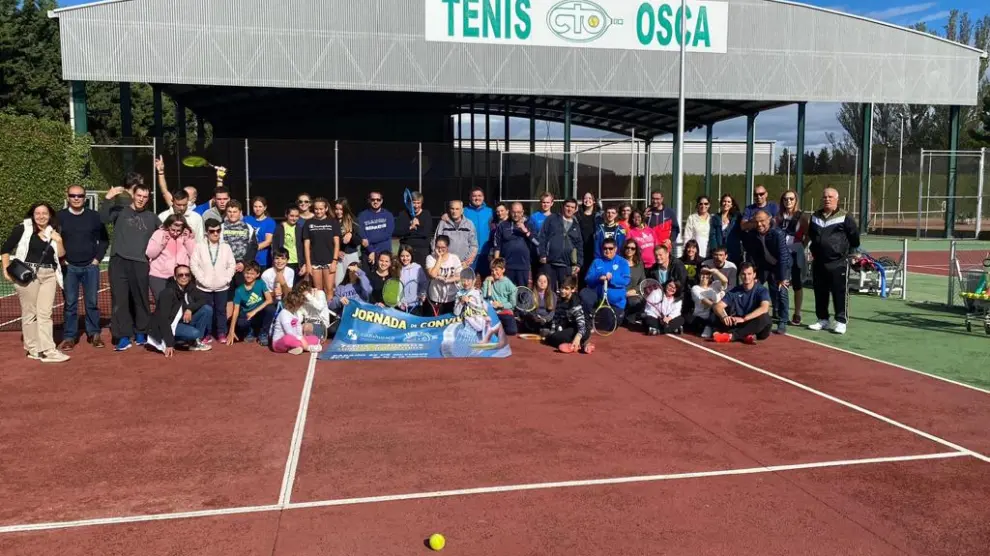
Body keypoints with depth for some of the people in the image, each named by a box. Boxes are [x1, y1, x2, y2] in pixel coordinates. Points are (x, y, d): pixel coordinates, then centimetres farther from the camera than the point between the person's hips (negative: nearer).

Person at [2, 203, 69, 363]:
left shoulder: (53, 232, 11)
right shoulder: (22, 229, -1)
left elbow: (60, 254, 7)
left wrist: (59, 241, -10)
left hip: (49, 276, 4)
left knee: (45, 313, 1)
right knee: (30, 313, 4)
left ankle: (47, 350, -1)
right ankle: (33, 349, 12)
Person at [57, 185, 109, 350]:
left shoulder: (94, 216, 2)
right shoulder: (60, 217, 0)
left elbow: (104, 239, 8)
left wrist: (98, 258, 1)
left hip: (91, 266, 1)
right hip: (69, 267, 0)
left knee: (92, 302, 5)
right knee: (70, 303, 3)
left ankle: (94, 333, 15)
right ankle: (69, 336, 9)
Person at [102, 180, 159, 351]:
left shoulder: (152, 217, 15)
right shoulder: (120, 210, 7)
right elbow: (103, 218, -12)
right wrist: (109, 199, -23)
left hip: (140, 264, 1)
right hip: (119, 262, -1)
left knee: (141, 300, 7)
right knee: (119, 300, -2)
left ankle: (141, 333, 20)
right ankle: (123, 336, 3)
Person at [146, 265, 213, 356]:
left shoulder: (191, 288, -3)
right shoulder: (167, 293, -23)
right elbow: (163, 319, -27)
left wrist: (190, 308, -24)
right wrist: (169, 344, -33)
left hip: (184, 321, 7)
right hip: (170, 325, -7)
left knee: (207, 309, -14)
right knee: (194, 333, -32)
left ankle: (197, 341, -4)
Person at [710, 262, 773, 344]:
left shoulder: (762, 290, -8)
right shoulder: (734, 291, 3)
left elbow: (764, 308, -27)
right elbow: (717, 306, -7)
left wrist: (744, 318, -37)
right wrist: (724, 316, -30)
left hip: (757, 329, -3)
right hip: (740, 325, 3)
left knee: (764, 317, -36)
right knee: (714, 317, -14)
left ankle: (731, 335, -33)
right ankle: (745, 335, -26)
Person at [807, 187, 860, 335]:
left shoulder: (844, 218, -6)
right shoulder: (815, 216, 11)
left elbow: (855, 236, 0)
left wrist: (850, 253, 6)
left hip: (838, 263, -5)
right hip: (818, 263, 5)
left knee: (839, 293, -2)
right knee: (820, 293, 10)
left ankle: (841, 321, 6)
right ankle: (822, 320, 21)